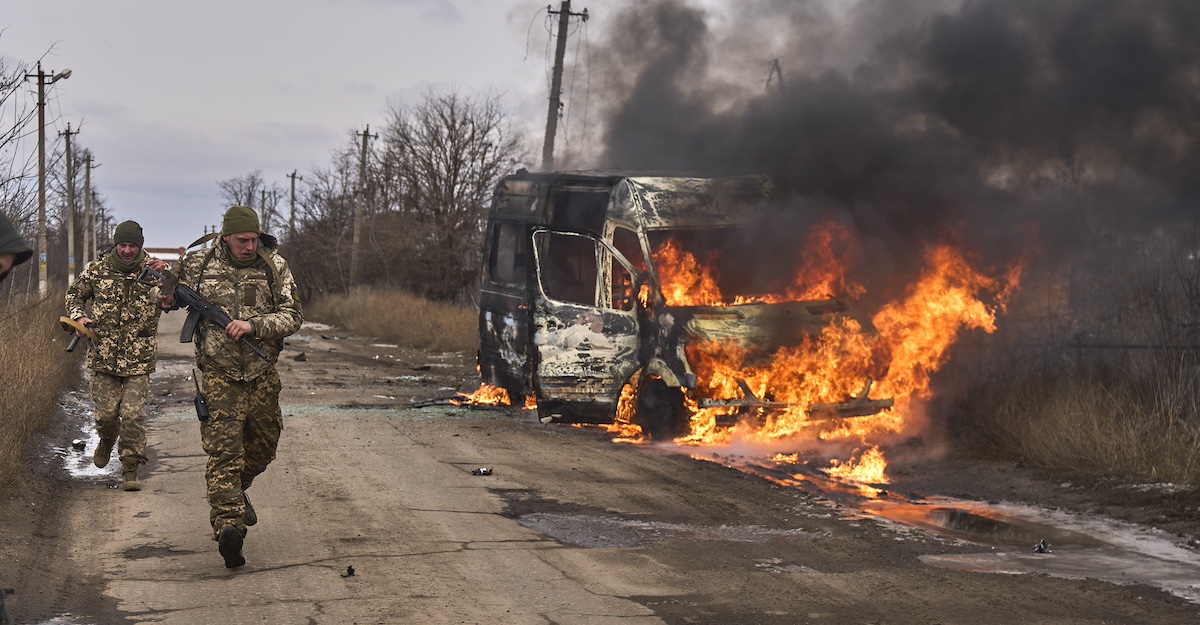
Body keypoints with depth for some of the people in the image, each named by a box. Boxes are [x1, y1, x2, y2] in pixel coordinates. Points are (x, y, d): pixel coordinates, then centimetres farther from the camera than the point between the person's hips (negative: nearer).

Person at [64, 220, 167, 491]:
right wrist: (78, 317, 0)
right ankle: (107, 441, 39)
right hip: (104, 356, 2)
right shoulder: (97, 270, 3)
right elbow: (74, 294, 18)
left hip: (139, 359, -2)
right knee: (106, 413, 5)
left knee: (133, 415, -7)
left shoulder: (152, 271, -2)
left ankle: (130, 470, 6)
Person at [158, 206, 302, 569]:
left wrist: (253, 325, -20)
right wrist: (168, 298, -5)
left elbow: (293, 316, -6)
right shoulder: (199, 264, -1)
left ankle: (236, 491, 47)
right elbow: (175, 295, 19)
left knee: (263, 446, 17)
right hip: (220, 375, -3)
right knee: (224, 451, -13)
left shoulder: (274, 267, -1)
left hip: (262, 375, 3)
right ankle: (228, 524, -21)